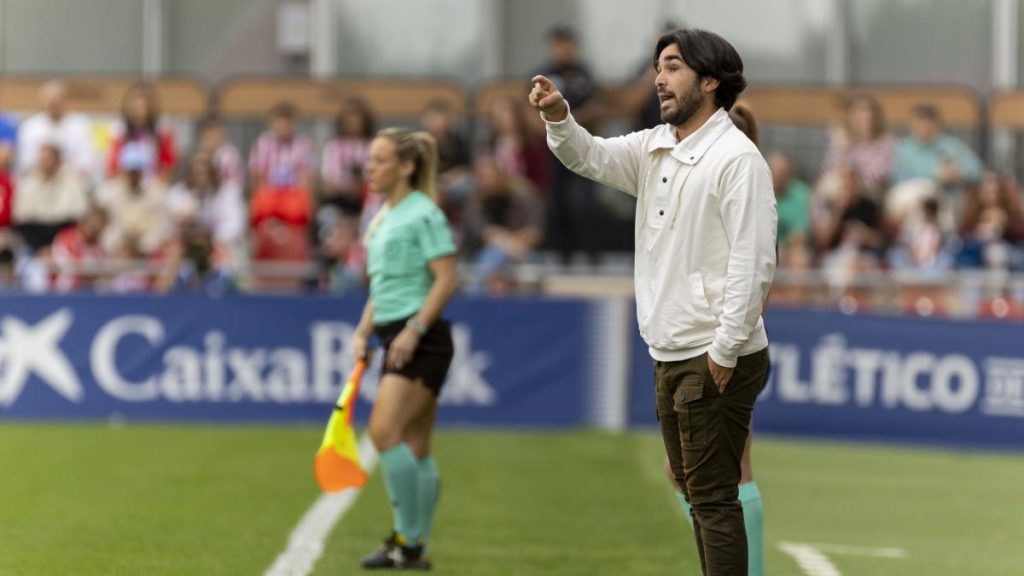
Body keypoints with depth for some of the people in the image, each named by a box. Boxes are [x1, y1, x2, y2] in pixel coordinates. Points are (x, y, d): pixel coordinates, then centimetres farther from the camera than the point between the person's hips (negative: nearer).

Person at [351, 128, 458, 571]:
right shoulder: (382, 219, 17)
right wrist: (362, 332, 12)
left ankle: (407, 540, -12)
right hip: (396, 339, 9)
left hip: (422, 339, -9)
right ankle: (416, 549, 9)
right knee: (414, 447, 8)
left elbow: (447, 280, -15)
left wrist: (414, 329, -21)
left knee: (385, 430, -17)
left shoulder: (424, 214, -10)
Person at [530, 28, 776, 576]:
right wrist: (558, 118, -13)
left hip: (716, 362, -9)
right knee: (695, 490, 15)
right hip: (670, 355, 9)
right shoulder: (654, 148, 11)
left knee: (713, 498, -7)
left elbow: (754, 262, -20)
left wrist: (725, 352, -21)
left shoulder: (737, 157, -15)